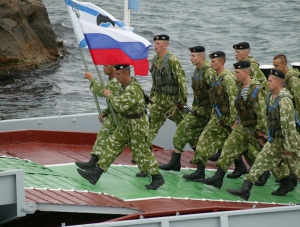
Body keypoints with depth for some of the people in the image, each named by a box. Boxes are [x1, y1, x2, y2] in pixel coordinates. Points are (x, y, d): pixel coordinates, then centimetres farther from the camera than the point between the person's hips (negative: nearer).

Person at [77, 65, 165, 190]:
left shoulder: (134, 89, -26)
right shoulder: (125, 86, 6)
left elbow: (120, 106, -33)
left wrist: (110, 95, -19)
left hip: (137, 125, -10)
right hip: (126, 123, 10)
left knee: (141, 152, -2)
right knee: (112, 145, 8)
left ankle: (157, 178, 12)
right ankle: (96, 173, 10)